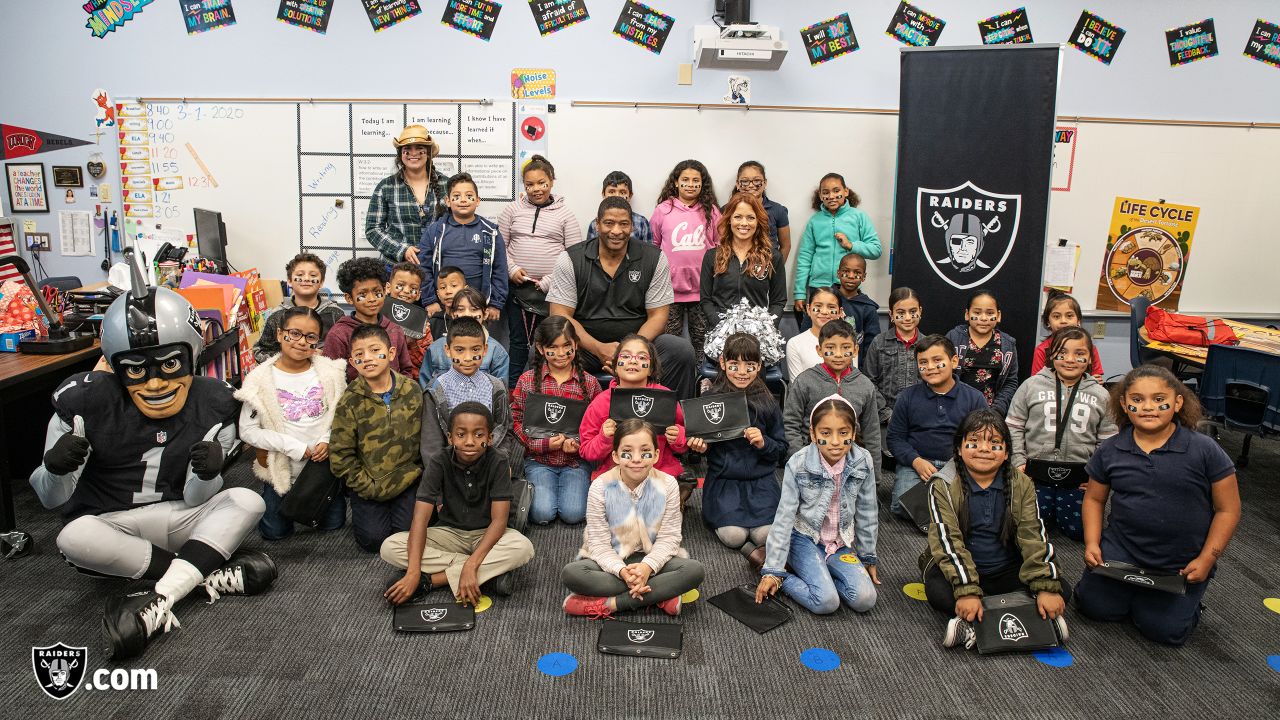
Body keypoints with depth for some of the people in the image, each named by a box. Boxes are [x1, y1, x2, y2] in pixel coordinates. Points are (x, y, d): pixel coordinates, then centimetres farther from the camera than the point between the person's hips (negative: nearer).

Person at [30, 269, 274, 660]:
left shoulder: (213, 404, -9)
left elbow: (195, 500, -6)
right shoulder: (85, 402, -14)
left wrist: (207, 473, -30)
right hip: (107, 524, -1)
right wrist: (55, 468, -32)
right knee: (74, 538, -35)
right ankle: (213, 571, -22)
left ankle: (156, 602, -31)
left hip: (176, 520, 2)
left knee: (247, 501, -23)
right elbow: (52, 499, -8)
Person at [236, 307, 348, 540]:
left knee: (333, 523, 10)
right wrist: (293, 447, -19)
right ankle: (268, 500, 38)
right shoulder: (261, 379, -13)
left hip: (323, 462, 1)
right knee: (275, 532, 7)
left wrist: (327, 440, -18)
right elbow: (248, 431, -12)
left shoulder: (330, 372, -9)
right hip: (281, 468, -1)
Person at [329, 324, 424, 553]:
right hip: (368, 483, -1)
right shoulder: (350, 401, -10)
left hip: (407, 479, 1)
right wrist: (367, 487, -10)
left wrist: (417, 472, -3)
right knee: (372, 539, -8)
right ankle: (363, 509, 23)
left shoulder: (412, 390, -5)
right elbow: (340, 454, -7)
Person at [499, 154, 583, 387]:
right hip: (518, 286, 2)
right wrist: (512, 269, -8)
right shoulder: (512, 210, 8)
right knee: (518, 338, 9)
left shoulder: (564, 213, 2)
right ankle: (513, 386, 19)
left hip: (551, 289, -1)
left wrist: (549, 281, -10)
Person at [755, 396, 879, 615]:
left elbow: (866, 514, 1)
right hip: (805, 539, -3)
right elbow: (784, 517, -14)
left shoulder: (863, 462, -12)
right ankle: (782, 575, 0)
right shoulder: (798, 464, -19)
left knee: (865, 600, -18)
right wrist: (772, 570, -13)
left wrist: (868, 558, 10)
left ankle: (818, 572, 2)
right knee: (826, 602, -24)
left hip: (841, 543, 4)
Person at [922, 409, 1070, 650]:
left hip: (1007, 571, 3)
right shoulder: (943, 485, -10)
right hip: (960, 568, -3)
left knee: (1061, 589, -18)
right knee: (938, 591, -33)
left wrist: (1046, 586, -20)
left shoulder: (1021, 485, 0)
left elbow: (1033, 535, -6)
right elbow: (948, 539, -18)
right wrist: (967, 591, -30)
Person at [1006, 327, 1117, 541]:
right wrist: (1019, 462, -5)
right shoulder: (1032, 385, 3)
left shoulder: (1100, 395, 7)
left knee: (1078, 530, -7)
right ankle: (1047, 507, 22)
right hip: (1036, 473, -1)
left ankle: (1059, 509, 25)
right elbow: (1014, 428, 4)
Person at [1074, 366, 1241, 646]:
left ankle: (1189, 598, 26)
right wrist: (1092, 544, -4)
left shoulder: (1204, 450, -11)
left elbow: (1228, 509, -5)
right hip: (1121, 551, 3)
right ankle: (1134, 590, 26)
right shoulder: (1109, 451, -3)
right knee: (1094, 605, -6)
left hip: (1182, 565, -2)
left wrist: (1206, 560, -10)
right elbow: (1094, 498, 9)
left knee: (1165, 630, -8)